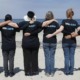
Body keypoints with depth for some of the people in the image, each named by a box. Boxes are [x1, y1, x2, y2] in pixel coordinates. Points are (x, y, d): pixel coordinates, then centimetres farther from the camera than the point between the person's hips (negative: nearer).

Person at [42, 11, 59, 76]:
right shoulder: (55, 23, -3)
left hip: (46, 42, -1)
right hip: (53, 42, 1)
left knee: (47, 57, 6)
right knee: (52, 57, 8)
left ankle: (47, 72, 10)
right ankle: (52, 72, 10)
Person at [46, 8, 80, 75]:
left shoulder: (64, 21, -7)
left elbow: (60, 30, -20)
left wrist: (52, 35, -19)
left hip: (65, 41, -2)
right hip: (73, 41, 2)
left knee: (66, 57, 6)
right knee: (72, 57, 7)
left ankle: (67, 71, 10)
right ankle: (71, 71, 11)